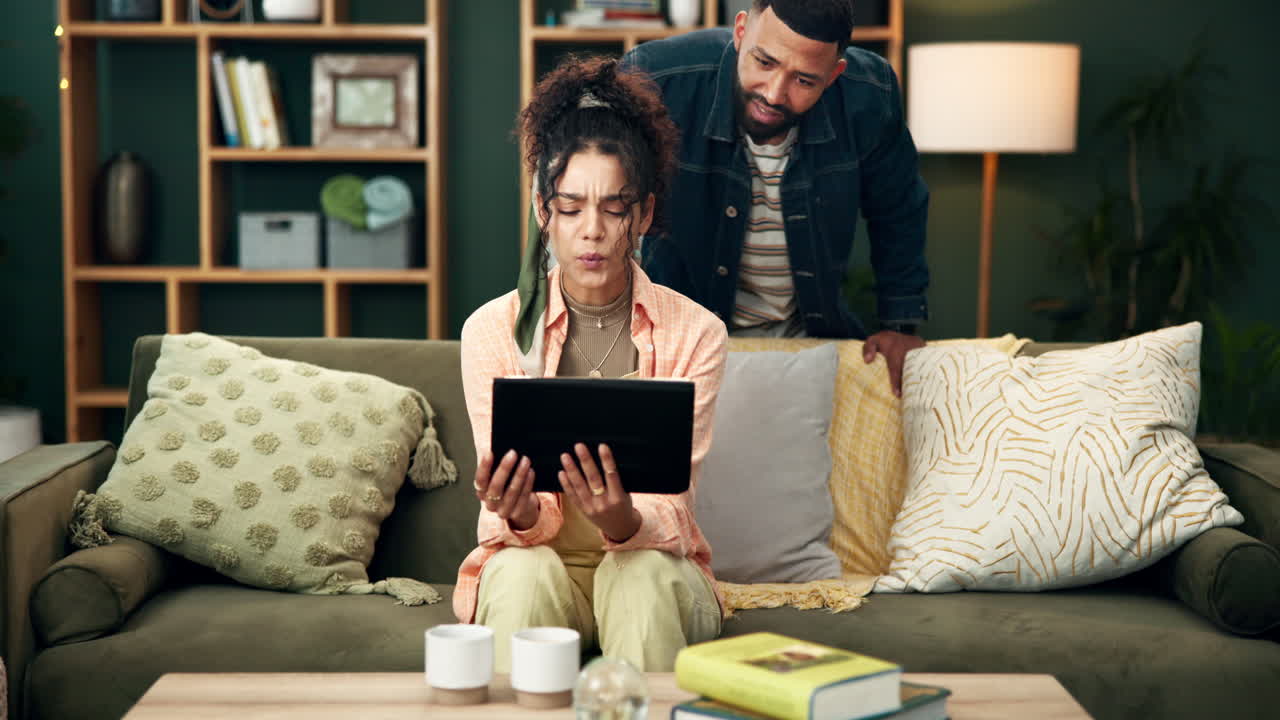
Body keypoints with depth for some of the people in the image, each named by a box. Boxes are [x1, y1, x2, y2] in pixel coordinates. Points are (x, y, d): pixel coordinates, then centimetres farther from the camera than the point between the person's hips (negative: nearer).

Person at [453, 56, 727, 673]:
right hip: (534, 557, 0)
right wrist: (520, 513, -33)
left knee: (641, 571, -32)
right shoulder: (492, 330, -5)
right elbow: (530, 521, -8)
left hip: (654, 560, 0)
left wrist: (623, 521, -37)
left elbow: (668, 514, -13)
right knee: (526, 571, -33)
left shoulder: (695, 333, -7)